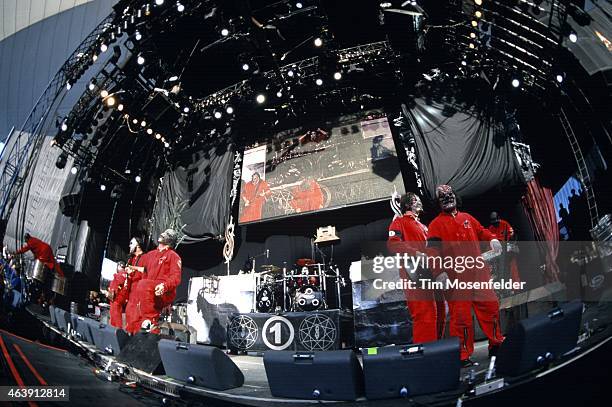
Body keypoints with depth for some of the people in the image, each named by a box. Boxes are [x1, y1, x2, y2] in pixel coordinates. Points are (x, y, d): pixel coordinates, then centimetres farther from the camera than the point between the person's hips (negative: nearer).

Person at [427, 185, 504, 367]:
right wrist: (439, 272, -21)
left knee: (490, 305, 11)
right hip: (455, 276, -5)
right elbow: (432, 250, -9)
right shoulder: (436, 224, 1)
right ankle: (463, 355, 8)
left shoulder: (467, 217, 18)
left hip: (477, 272, 6)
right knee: (461, 315, -4)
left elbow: (481, 231, 27)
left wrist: (492, 239, 3)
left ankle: (496, 345, 29)